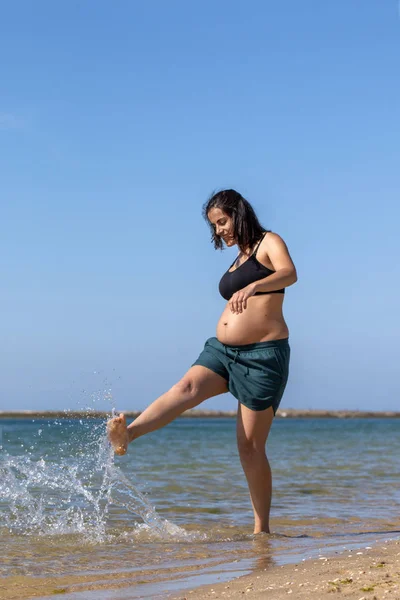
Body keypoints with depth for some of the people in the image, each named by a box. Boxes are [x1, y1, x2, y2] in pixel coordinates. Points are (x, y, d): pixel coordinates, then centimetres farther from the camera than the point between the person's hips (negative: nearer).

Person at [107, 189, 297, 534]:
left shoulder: (269, 243, -1)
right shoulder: (239, 259, 21)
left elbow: (289, 274, -23)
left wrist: (252, 287, -42)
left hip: (262, 356, -6)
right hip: (222, 350, 6)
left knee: (250, 444, -5)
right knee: (187, 388, -24)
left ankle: (262, 529, 5)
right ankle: (126, 434, -47)